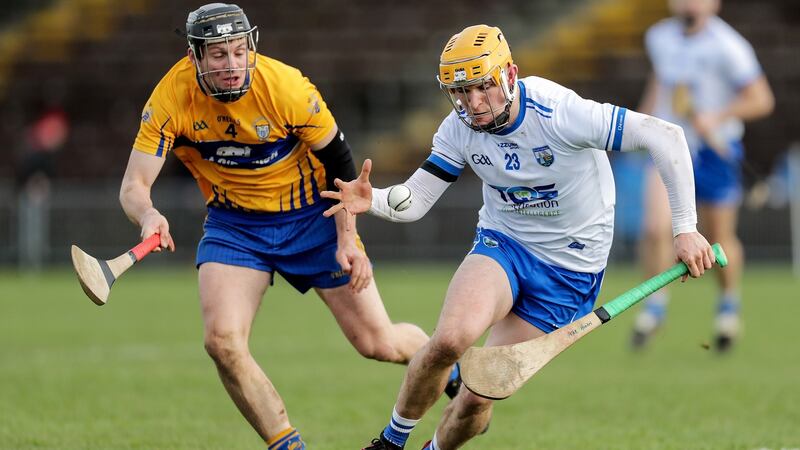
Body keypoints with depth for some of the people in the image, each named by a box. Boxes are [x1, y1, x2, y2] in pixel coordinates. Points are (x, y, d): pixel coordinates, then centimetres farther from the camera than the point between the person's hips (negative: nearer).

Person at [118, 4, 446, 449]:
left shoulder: (287, 87, -26)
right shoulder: (171, 99, -21)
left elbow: (338, 161, -11)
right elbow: (134, 183, -21)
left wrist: (347, 239, -15)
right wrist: (149, 215, -44)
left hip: (312, 214, -2)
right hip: (234, 224, 2)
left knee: (379, 343, -1)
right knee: (222, 340, -21)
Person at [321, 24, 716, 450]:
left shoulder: (559, 114, -27)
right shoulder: (459, 129, -10)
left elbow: (665, 136, -26)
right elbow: (414, 199, -7)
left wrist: (684, 227, -27)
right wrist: (372, 200, -30)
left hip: (569, 268, -3)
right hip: (501, 243, 3)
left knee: (477, 399, -6)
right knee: (450, 339, -29)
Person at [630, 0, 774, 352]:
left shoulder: (727, 47, -16)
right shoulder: (658, 38, 0)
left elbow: (760, 100, -14)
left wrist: (716, 117, -25)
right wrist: (646, 116, 15)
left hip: (715, 151, -2)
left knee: (719, 239, 10)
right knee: (656, 227, -18)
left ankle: (729, 302, 38)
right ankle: (655, 304, 0)